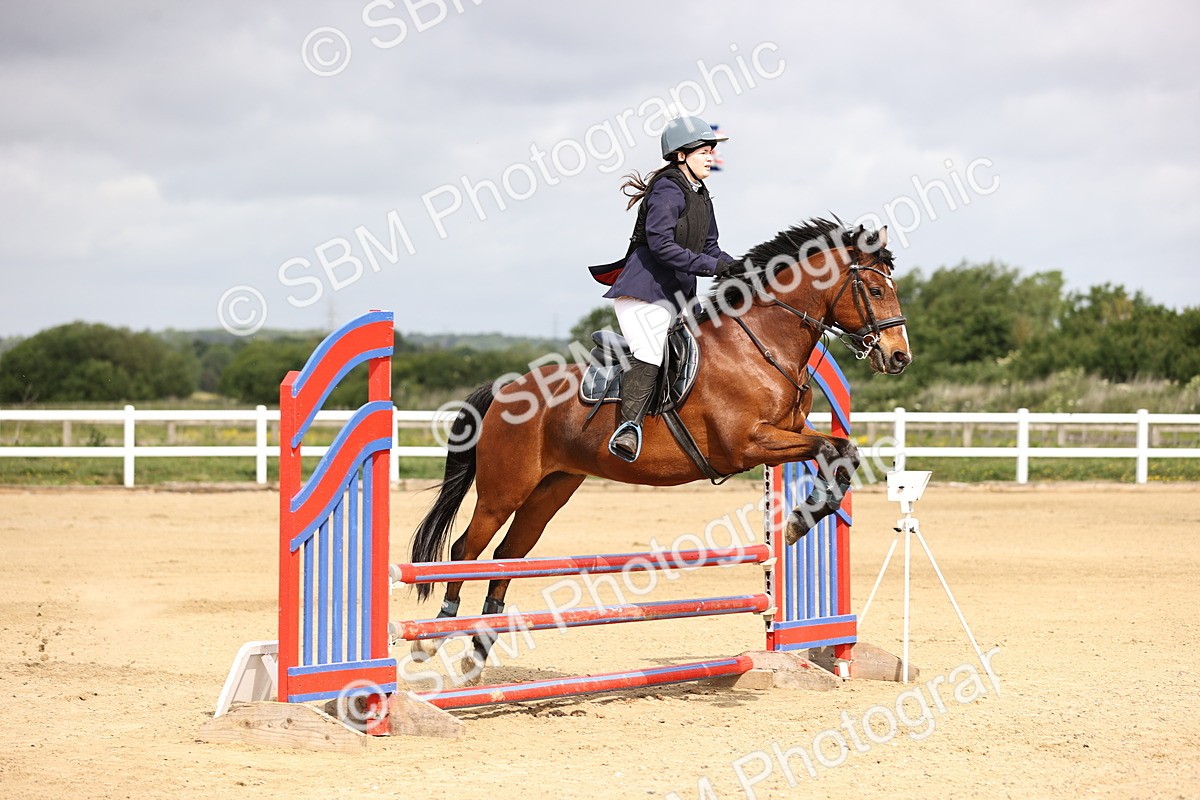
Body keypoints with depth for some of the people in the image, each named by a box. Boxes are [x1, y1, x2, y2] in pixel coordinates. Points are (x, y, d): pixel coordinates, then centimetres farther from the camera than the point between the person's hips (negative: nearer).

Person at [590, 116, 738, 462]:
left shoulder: (701, 195, 16)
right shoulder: (669, 191, -13)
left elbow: (709, 248, 19)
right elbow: (661, 245, -23)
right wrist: (711, 266, -26)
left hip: (680, 295, 10)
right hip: (645, 290, -10)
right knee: (651, 355, -25)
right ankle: (629, 427, -33)